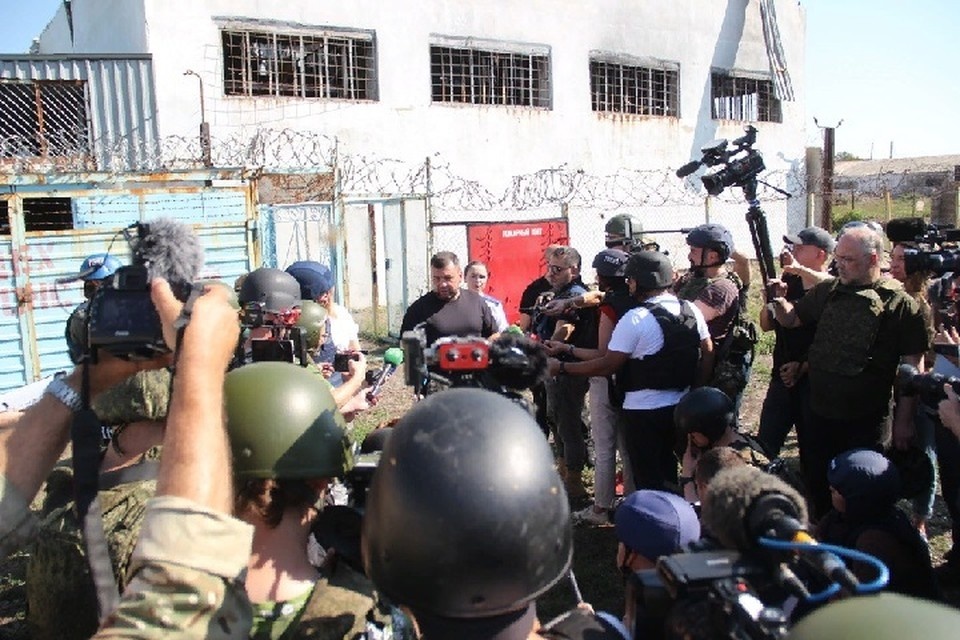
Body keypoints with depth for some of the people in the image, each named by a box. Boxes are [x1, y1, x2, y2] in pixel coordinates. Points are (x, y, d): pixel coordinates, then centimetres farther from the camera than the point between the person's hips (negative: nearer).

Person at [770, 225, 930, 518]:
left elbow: (912, 367, -9)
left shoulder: (900, 303, -10)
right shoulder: (829, 291, 4)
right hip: (820, 413, 5)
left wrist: (904, 419, -9)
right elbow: (791, 319, 14)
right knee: (816, 483, 16)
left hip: (865, 420, -5)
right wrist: (779, 300, -9)